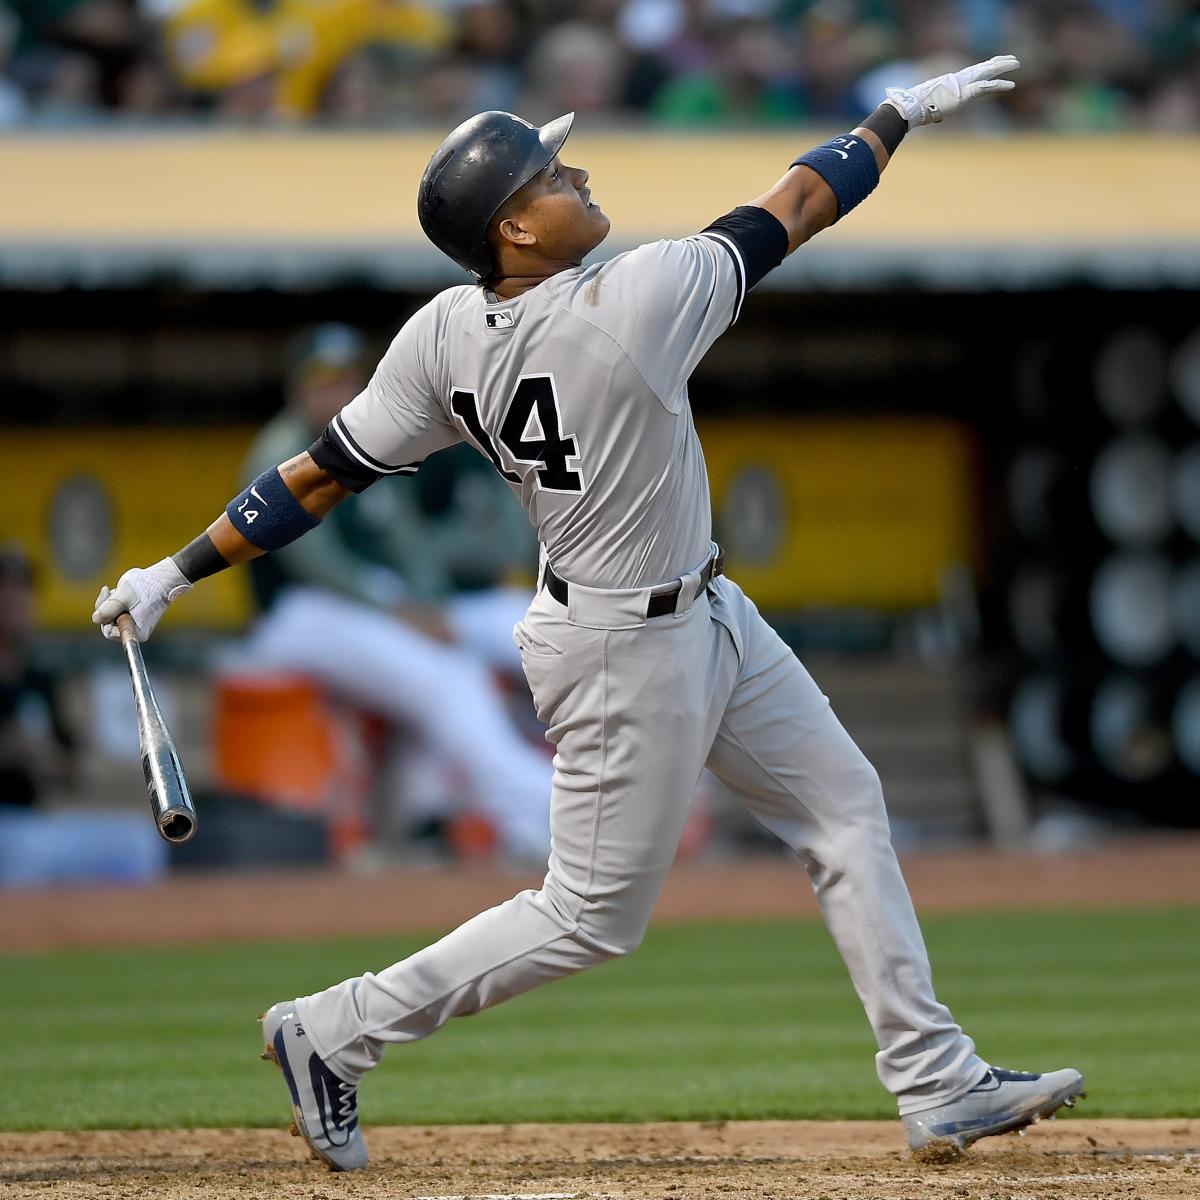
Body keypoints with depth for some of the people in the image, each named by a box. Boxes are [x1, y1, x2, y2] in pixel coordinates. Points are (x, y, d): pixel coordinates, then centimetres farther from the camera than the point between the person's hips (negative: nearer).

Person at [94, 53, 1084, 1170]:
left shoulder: (443, 336, -10)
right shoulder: (637, 302, -29)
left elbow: (319, 477, -9)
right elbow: (792, 210, -18)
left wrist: (177, 571, -1)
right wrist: (899, 114, -4)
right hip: (631, 657, -9)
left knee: (844, 806, 14)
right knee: (593, 916, 4)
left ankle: (939, 1086, 19)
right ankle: (334, 1033, 10)